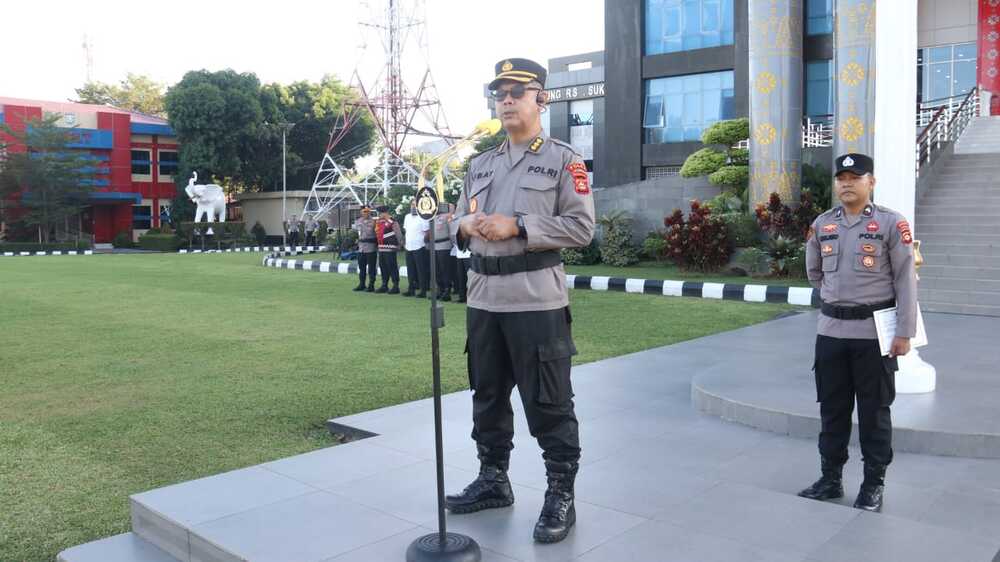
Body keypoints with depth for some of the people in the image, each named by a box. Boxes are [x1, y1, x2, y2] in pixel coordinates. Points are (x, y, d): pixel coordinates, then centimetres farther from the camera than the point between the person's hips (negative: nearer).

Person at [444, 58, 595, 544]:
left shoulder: (564, 159, -1)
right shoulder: (480, 165, 18)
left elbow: (582, 227, -10)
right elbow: (457, 224, 20)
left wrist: (516, 225, -17)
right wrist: (466, 225, -4)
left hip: (536, 299, -6)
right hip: (483, 298, 6)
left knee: (548, 404, 0)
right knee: (487, 396, 16)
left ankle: (561, 496, 12)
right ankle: (492, 480, 31)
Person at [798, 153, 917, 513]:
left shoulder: (891, 223, -7)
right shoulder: (821, 225, 7)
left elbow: (905, 280, -8)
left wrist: (904, 332, -11)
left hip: (874, 331, -4)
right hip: (830, 330, 5)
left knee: (874, 411, 5)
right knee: (832, 409, 12)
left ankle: (874, 484, 18)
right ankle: (831, 479, 24)